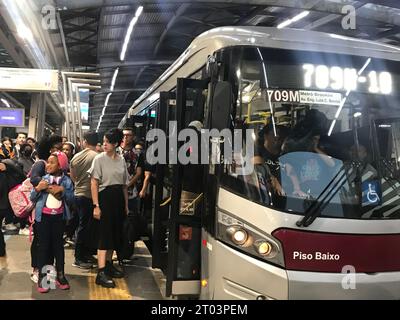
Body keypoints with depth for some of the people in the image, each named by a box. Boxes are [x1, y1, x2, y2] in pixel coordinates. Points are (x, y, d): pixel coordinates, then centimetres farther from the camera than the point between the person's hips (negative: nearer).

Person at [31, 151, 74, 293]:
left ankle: (60, 275, 19)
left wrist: (62, 190, -19)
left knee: (58, 244, 10)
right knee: (43, 245, 3)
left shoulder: (66, 181, -2)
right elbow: (32, 198, 0)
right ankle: (41, 277, 9)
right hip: (43, 216, 0)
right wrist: (37, 188, -17)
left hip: (59, 217, 1)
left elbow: (71, 199, -5)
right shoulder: (43, 179, -2)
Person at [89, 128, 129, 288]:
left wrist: (126, 205, 11)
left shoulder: (121, 160, 7)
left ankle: (108, 264, 26)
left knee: (115, 233, 11)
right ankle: (101, 273, -7)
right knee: (105, 234, -8)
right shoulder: (99, 159, -6)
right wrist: (96, 206, -16)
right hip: (105, 197, -5)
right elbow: (94, 183, -9)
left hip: (119, 198, 5)